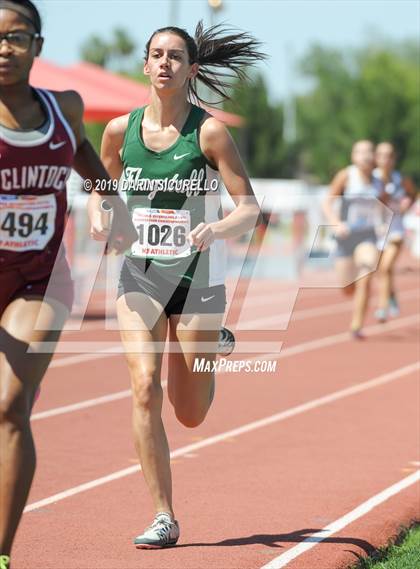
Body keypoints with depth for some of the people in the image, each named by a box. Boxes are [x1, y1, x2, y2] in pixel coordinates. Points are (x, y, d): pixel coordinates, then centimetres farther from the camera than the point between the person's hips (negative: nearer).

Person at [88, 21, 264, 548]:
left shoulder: (209, 131, -9)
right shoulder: (120, 130, 0)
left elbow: (249, 208, -9)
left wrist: (217, 229, -29)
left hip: (197, 276, -2)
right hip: (139, 274, 2)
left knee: (190, 415, 7)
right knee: (144, 387, -17)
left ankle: (212, 348, 44)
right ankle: (163, 518, -9)